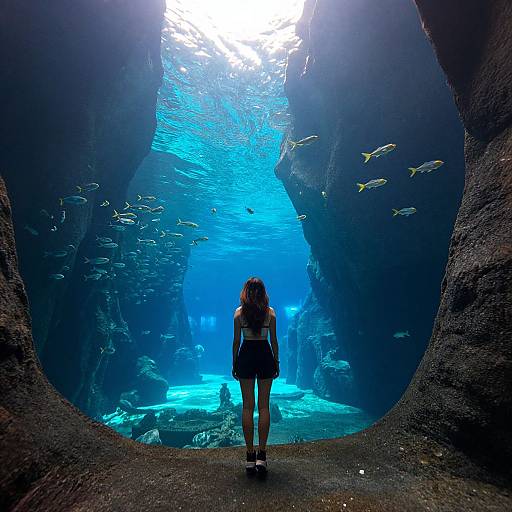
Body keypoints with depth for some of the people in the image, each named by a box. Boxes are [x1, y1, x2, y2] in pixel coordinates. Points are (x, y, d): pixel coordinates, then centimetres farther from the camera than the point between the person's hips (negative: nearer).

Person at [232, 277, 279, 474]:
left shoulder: (239, 312, -4)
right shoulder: (270, 312, -3)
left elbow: (236, 341, -2)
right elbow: (274, 340, 0)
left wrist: (234, 363, 8)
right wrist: (276, 362, 11)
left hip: (246, 356, 0)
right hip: (265, 355, 1)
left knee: (247, 406, 7)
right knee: (264, 406, 8)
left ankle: (250, 456, 13)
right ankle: (261, 455, 11)